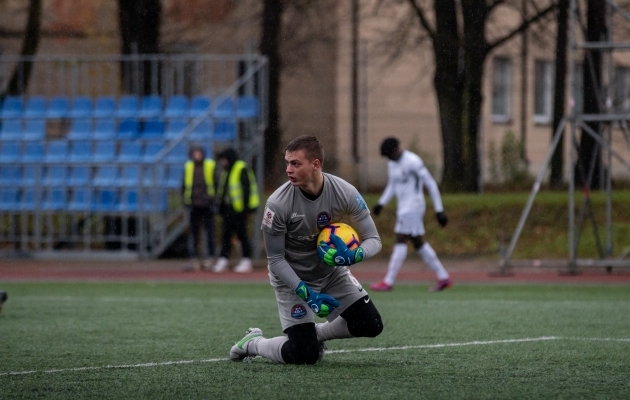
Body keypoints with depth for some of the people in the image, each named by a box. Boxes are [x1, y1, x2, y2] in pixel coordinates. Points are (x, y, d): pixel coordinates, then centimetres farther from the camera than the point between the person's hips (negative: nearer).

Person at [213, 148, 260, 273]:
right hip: (228, 209, 9)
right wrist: (221, 206, 17)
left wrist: (245, 206, -18)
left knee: (242, 234, -4)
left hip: (239, 208, -9)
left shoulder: (242, 169, -9)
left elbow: (246, 188, -14)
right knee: (225, 234, 5)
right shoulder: (226, 171, 17)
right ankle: (223, 260, 6)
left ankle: (246, 261, 2)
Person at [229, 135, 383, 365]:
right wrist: (307, 294, -27)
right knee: (304, 354, -13)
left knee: (371, 326, -5)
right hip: (292, 278, -4)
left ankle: (316, 333, 20)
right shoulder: (278, 204, -27)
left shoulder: (345, 193, -21)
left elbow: (373, 239, -13)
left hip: (332, 272, 4)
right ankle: (252, 343, 15)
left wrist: (353, 256, -36)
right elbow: (275, 260, -18)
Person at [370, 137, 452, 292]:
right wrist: (381, 203, 9)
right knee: (418, 243, 9)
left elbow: (431, 184, -13)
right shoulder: (392, 163, 12)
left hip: (413, 206, -9)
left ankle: (388, 282, -11)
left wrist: (439, 210, -13)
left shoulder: (412, 161, -15)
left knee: (400, 240, -10)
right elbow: (392, 186, 24)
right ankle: (443, 277, 13)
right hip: (403, 207, 9)